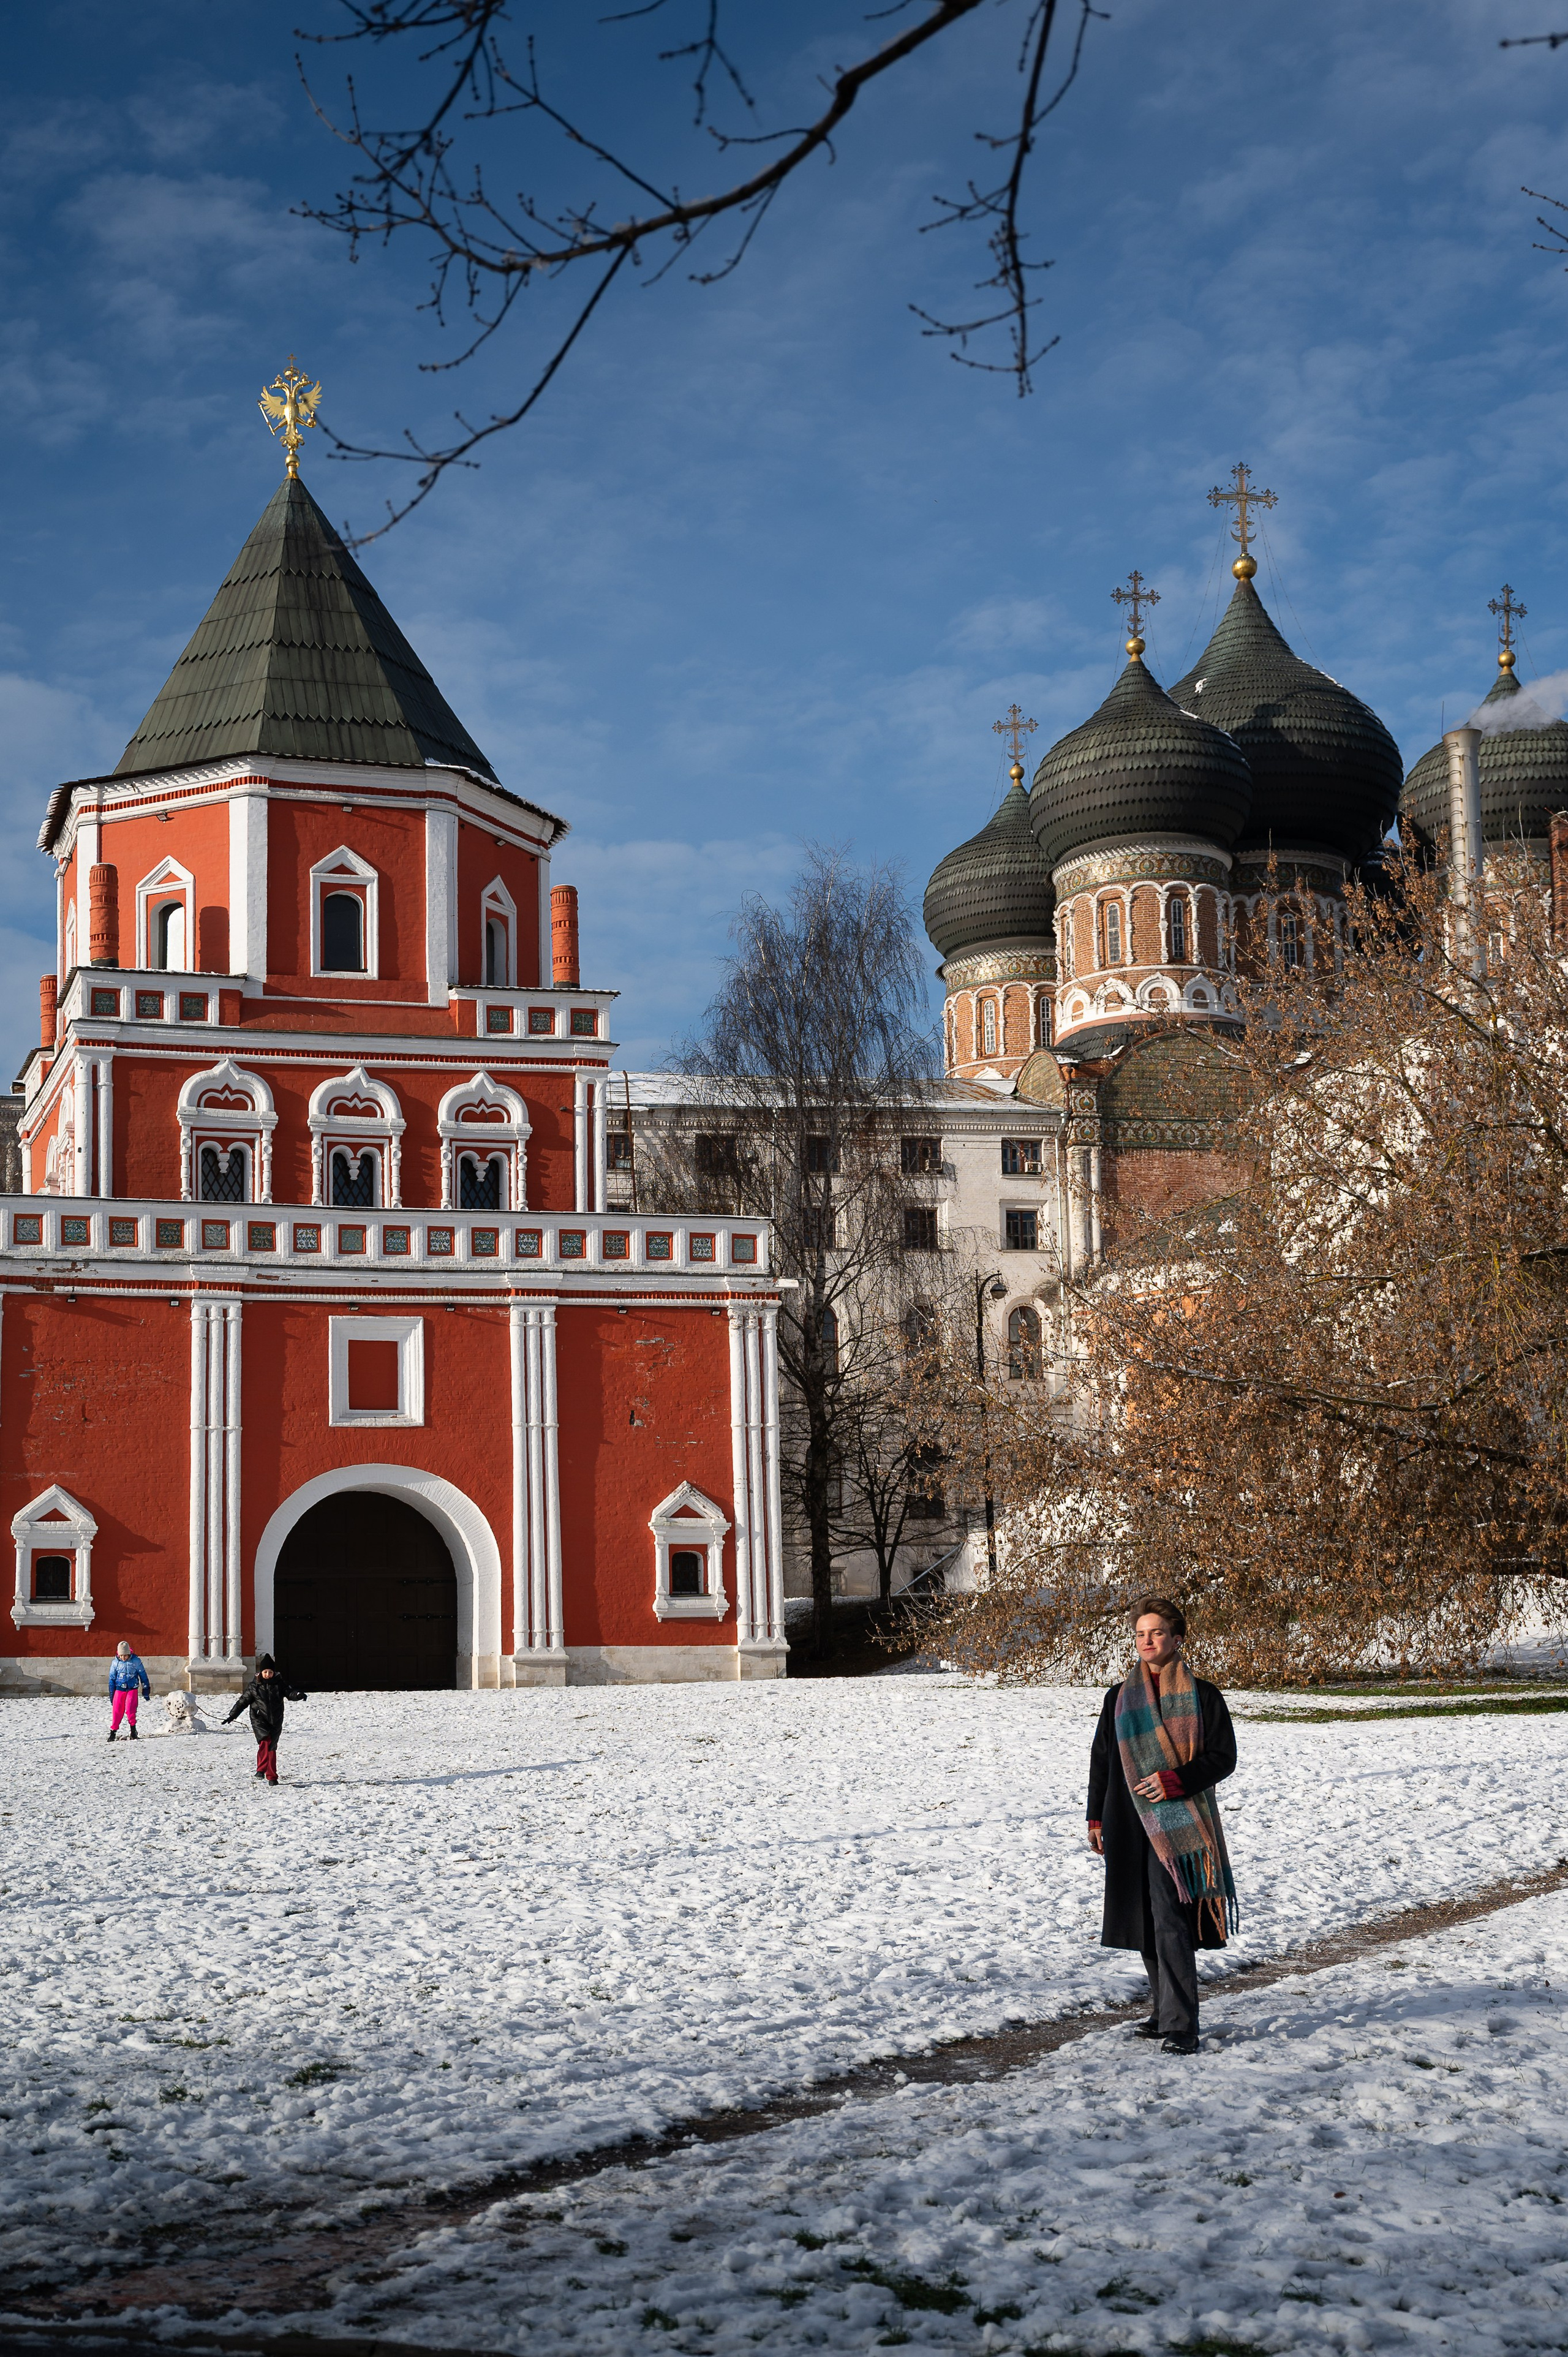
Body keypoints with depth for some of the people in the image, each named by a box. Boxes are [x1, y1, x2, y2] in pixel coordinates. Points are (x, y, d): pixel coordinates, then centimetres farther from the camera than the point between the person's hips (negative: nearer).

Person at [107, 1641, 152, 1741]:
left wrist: (146, 1691, 9)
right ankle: (113, 1731, 8)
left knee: (130, 1709, -16)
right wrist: (111, 1695, 11)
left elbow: (143, 1676, 5)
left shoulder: (136, 1661, -5)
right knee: (117, 1711, -3)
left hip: (133, 1689, -2)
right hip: (119, 1690, 2)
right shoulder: (115, 1663, 0)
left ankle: (133, 1730, -1)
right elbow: (112, 1679, 10)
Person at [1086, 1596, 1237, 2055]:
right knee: (1145, 1923, 10)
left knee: (1171, 1923, -13)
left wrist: (1176, 1780, -16)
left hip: (1180, 1825, -5)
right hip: (1130, 1825, 5)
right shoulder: (1120, 1698, 10)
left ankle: (1180, 2028, -13)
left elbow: (1223, 1757, -2)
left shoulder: (1202, 1697, -1)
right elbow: (1101, 1759, 15)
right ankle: (1167, 2012, 24)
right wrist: (1096, 1818, 10)